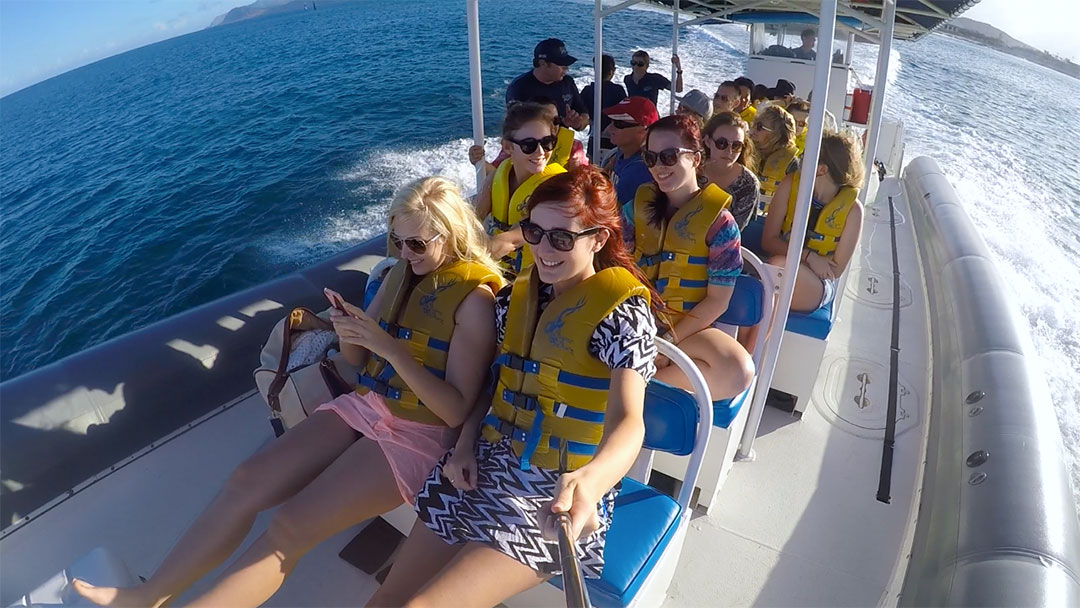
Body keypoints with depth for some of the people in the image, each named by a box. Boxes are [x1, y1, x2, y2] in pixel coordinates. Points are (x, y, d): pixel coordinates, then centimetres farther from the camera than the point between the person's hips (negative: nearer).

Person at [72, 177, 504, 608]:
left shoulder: (474, 298, -16)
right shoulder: (403, 272, 8)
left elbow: (457, 410, -19)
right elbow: (358, 360, 12)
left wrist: (391, 348, -25)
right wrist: (348, 332, -12)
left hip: (420, 434, -7)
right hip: (363, 407, 7)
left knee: (291, 527, -17)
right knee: (247, 481, -6)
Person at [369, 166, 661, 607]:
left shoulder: (622, 311, -14)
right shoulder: (517, 297, 7)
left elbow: (627, 421, -28)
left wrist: (589, 481, -48)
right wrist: (465, 446, -2)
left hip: (562, 494, -5)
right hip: (488, 465, 6)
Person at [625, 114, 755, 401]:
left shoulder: (718, 221, -7)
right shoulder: (638, 205, 5)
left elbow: (717, 300, -8)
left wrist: (669, 340, -16)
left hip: (688, 327, -1)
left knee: (738, 371, -31)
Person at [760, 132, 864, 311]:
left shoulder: (852, 209, -9)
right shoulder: (791, 185, -3)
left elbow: (836, 270, -4)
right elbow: (768, 241, -5)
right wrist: (808, 256, -18)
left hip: (818, 286, -2)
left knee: (780, 265, -36)